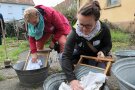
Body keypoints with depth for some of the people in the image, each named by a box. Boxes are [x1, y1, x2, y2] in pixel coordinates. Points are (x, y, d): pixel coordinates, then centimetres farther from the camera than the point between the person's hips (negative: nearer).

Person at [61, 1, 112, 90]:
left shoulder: (104, 29, -28)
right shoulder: (75, 33, -33)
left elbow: (108, 45, -6)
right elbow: (66, 56, -39)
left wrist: (103, 52, -32)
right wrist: (72, 79, -52)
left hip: (96, 55, 0)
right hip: (80, 54, 0)